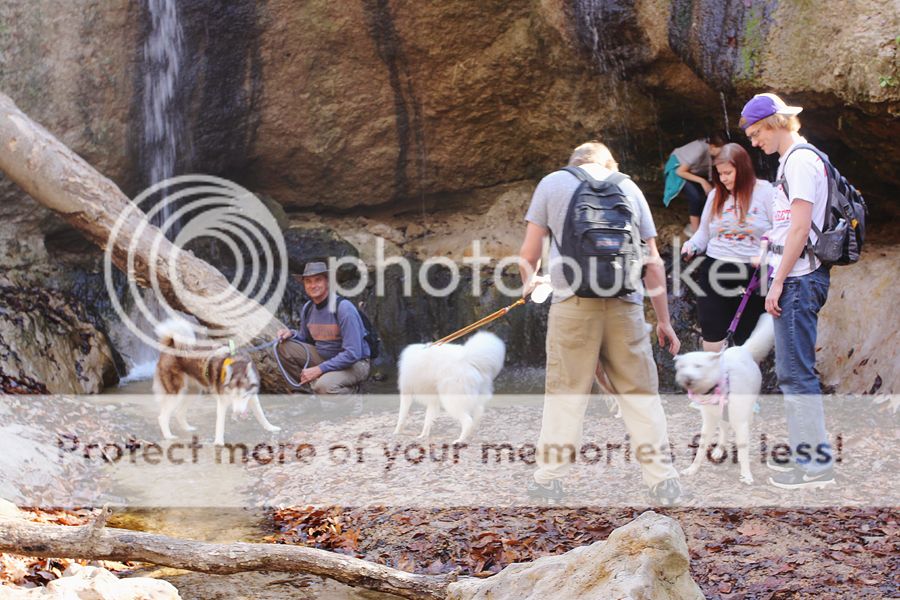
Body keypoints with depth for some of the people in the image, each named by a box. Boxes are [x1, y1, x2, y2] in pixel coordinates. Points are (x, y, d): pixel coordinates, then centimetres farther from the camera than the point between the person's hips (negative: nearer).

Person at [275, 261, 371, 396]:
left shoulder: (343, 308, -22)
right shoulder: (308, 309, 0)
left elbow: (352, 354, -27)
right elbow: (305, 338, 17)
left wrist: (319, 369, -26)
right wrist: (292, 334, -7)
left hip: (354, 364, -7)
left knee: (325, 385, -36)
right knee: (285, 347, -9)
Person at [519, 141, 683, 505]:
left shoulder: (552, 183, 12)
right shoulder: (628, 187, 17)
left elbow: (528, 254, 8)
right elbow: (653, 262, 13)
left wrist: (527, 283, 29)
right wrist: (664, 320, 18)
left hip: (573, 302, -1)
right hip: (625, 304, 2)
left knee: (565, 393, 4)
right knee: (641, 393, 5)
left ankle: (549, 478, 7)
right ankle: (663, 481, 6)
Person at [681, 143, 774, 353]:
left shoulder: (765, 191, -4)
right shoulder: (715, 195, 11)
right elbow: (704, 232, 19)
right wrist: (691, 246, 0)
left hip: (751, 276, -4)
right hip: (715, 273, 4)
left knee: (747, 344, 5)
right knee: (711, 340, 2)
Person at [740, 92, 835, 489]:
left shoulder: (800, 160, -12)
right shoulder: (792, 161, 19)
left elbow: (800, 227, -18)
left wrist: (778, 282, -17)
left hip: (798, 278, -10)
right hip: (794, 278, 10)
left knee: (796, 371, -10)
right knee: (791, 370, 15)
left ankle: (817, 464, -8)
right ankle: (802, 452, 22)